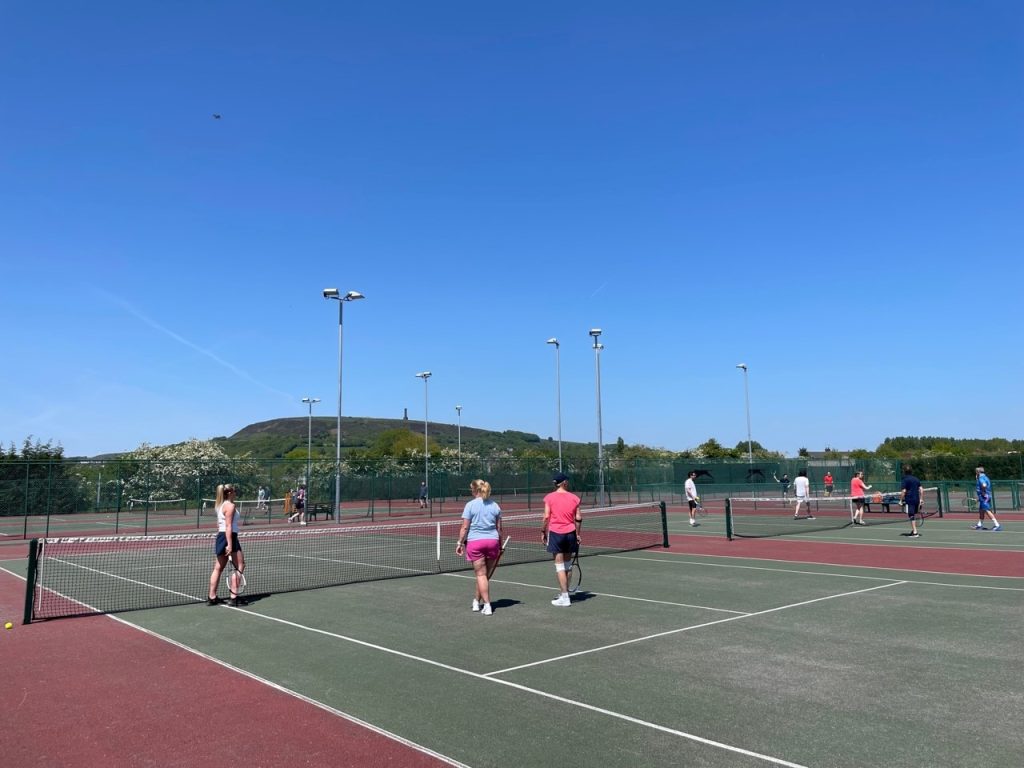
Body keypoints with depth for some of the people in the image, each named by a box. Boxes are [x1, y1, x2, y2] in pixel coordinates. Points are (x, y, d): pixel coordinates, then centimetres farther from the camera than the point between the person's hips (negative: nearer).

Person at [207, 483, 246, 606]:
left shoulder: (220, 505, 16)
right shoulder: (230, 505, -13)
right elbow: (228, 526, -19)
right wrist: (229, 544, -23)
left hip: (220, 536, 10)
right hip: (229, 537, -10)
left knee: (218, 568, 12)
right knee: (239, 566, -3)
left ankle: (212, 597, 15)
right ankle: (234, 597, -5)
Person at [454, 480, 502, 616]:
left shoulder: (471, 505, -6)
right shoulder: (495, 505, 6)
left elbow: (465, 528, -8)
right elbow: (499, 528, 9)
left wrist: (460, 543, 1)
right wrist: (500, 545, 18)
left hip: (475, 542, -4)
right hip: (492, 541, 4)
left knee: (481, 575, 1)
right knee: (485, 575, 14)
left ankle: (487, 605, -2)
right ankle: (476, 601, 27)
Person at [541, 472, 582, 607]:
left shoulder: (549, 497, -4)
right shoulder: (574, 498, 3)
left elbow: (546, 517, -8)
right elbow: (578, 518, 2)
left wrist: (543, 532, 2)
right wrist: (577, 534, 11)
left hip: (555, 533, -3)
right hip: (570, 533, 3)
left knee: (560, 566, 0)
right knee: (567, 565, 17)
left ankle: (565, 597, 0)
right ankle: (564, 592, 29)